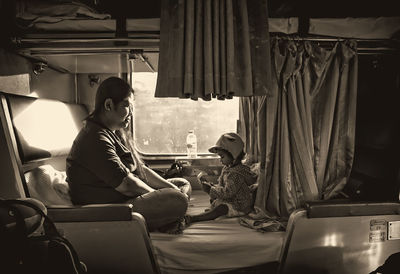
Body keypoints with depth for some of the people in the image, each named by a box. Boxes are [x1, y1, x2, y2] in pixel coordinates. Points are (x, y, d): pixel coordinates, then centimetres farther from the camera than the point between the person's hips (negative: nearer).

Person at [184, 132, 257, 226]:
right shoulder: (227, 168, 6)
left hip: (240, 206, -12)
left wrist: (210, 189, -27)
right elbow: (222, 186, 15)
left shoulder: (236, 174, -25)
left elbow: (228, 192, -31)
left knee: (220, 209, -29)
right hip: (231, 200, 12)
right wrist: (212, 186, -2)